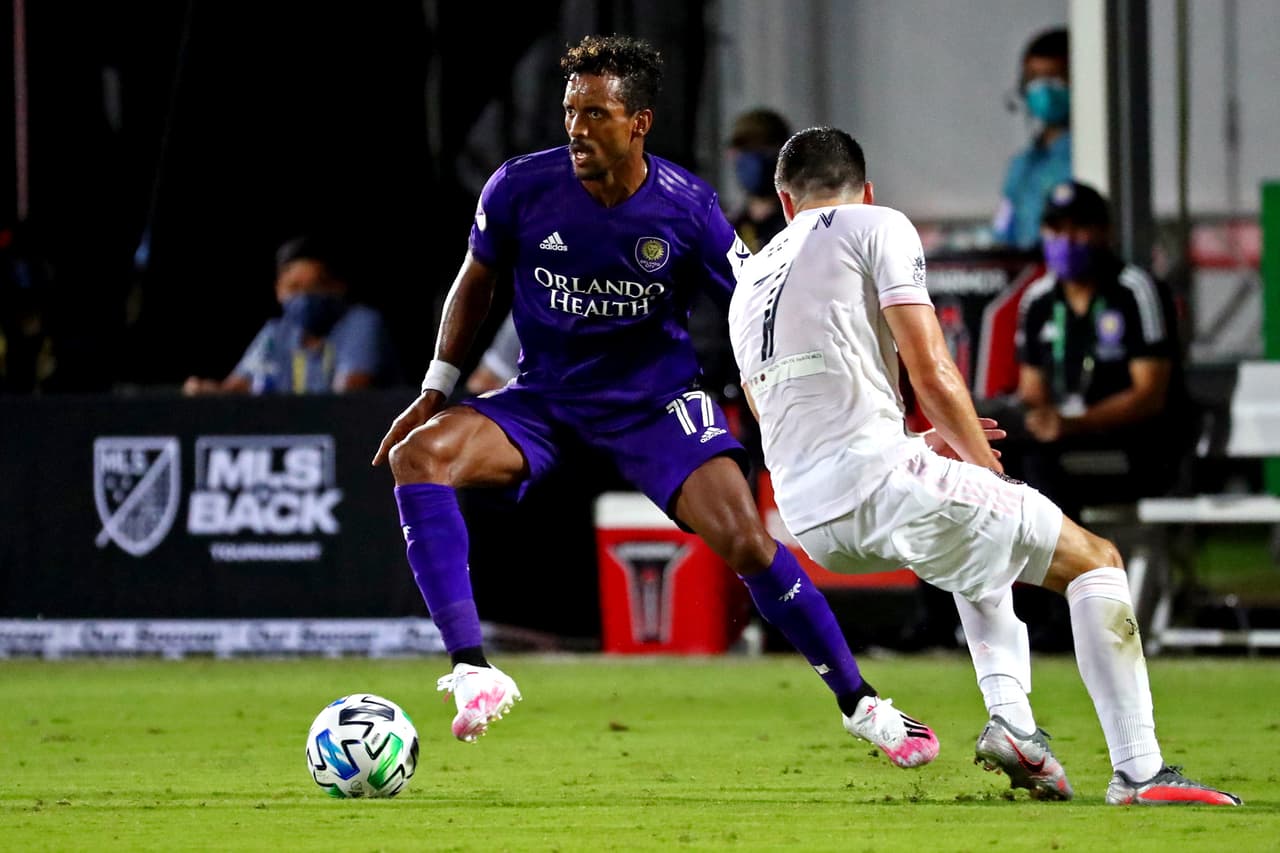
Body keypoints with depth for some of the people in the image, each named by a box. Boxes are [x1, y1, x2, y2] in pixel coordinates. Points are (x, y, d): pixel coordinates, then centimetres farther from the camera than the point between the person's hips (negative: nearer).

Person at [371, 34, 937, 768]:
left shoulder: (687, 207, -15)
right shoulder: (521, 187, -12)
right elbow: (476, 282, 7)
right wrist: (435, 394, 5)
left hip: (657, 403, -2)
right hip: (545, 399, 2)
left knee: (747, 540, -20)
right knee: (418, 455, -25)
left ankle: (860, 705, 0)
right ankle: (473, 672, -29)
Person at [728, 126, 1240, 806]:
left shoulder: (750, 281, 25)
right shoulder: (876, 226, 5)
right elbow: (931, 373, -5)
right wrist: (987, 467, 9)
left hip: (810, 521, 7)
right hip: (878, 477, -7)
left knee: (980, 540, 36)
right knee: (1096, 561, 6)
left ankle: (1010, 717, 15)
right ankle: (1138, 770, -6)